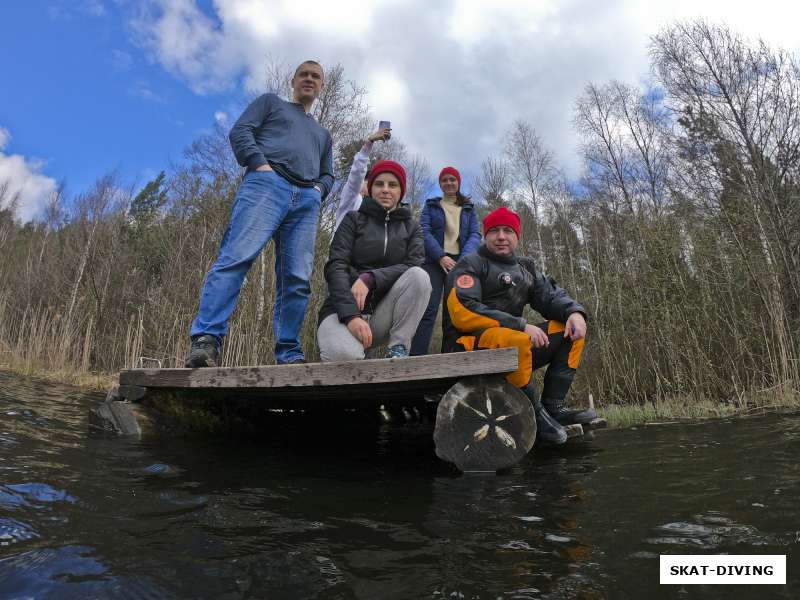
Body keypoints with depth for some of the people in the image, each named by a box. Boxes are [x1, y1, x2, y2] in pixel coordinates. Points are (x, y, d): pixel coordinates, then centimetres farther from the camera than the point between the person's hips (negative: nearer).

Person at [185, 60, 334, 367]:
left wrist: (319, 188, 9)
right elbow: (240, 131, 11)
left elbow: (328, 174, 33)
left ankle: (289, 354, -10)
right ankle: (206, 340, -31)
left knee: (297, 279, -10)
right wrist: (260, 163, -7)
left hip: (306, 200, 4)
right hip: (267, 184, -4)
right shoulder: (271, 102, 26)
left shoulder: (323, 134, 39)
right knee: (238, 256, -24)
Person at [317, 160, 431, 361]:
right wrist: (351, 316, -24)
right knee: (344, 354, -35)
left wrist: (370, 278, -22)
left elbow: (413, 267, -6)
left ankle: (398, 349, -18)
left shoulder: (411, 227, 13)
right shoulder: (354, 219, 6)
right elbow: (336, 267, -8)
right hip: (345, 310, -2)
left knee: (419, 276, -24)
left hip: (385, 314, 2)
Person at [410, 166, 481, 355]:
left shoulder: (469, 208, 20)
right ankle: (416, 358, -23)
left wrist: (464, 259, -13)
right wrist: (441, 256, -15)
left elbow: (475, 235, 7)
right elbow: (424, 231, 1)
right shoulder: (431, 205, 16)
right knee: (429, 309, -17)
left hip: (460, 262, 2)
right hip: (434, 261, -2)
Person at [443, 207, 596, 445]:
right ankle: (537, 414, -15)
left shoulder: (525, 268, 19)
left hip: (515, 343, 8)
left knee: (571, 330, 1)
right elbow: (462, 312, -19)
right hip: (470, 346, -8)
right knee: (517, 341, -37)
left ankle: (553, 407, -5)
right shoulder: (471, 264, -4)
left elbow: (551, 296, 12)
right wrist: (521, 326, -22)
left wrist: (574, 312, -13)